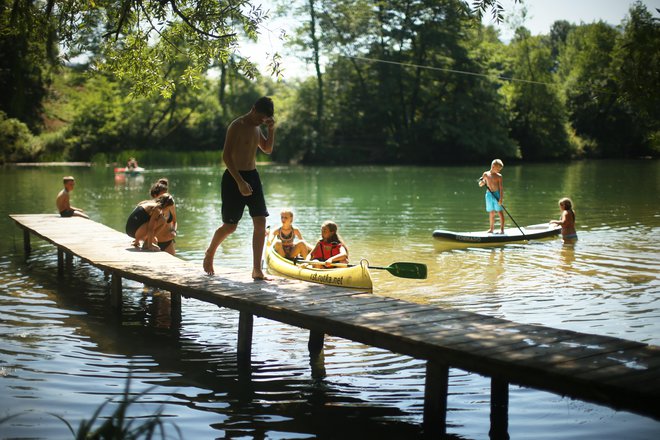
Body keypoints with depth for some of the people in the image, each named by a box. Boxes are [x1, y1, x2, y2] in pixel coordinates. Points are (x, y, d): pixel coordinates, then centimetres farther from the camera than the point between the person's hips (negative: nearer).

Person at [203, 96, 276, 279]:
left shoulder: (256, 127, 13)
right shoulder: (237, 126, -12)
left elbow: (268, 149, 24)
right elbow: (226, 156, -18)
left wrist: (271, 129, 7)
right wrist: (240, 182, -24)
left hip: (252, 176, 7)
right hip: (234, 177, -7)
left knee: (260, 222, -4)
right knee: (230, 226, -1)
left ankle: (257, 269, -1)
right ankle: (209, 254, 27)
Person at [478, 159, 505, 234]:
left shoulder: (499, 176, -5)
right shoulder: (486, 174, 4)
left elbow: (501, 188, -10)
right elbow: (480, 184, 12)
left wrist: (501, 198, -18)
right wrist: (482, 182, -12)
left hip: (497, 195, -3)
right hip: (489, 195, 3)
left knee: (500, 212, -3)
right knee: (491, 212, 11)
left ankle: (502, 229, 1)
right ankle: (491, 228, 21)